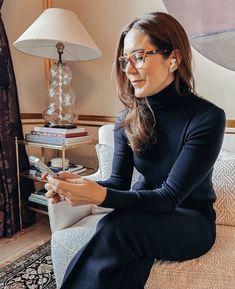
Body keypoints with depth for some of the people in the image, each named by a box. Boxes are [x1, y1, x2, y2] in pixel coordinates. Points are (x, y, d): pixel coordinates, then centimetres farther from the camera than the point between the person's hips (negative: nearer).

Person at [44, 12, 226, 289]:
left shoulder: (207, 118, -19)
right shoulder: (127, 119, -4)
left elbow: (169, 197, -23)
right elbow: (119, 183, -5)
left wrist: (101, 196, -37)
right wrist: (77, 185, -25)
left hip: (191, 221, -2)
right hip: (144, 212, 3)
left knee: (114, 229, -31)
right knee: (129, 255, -32)